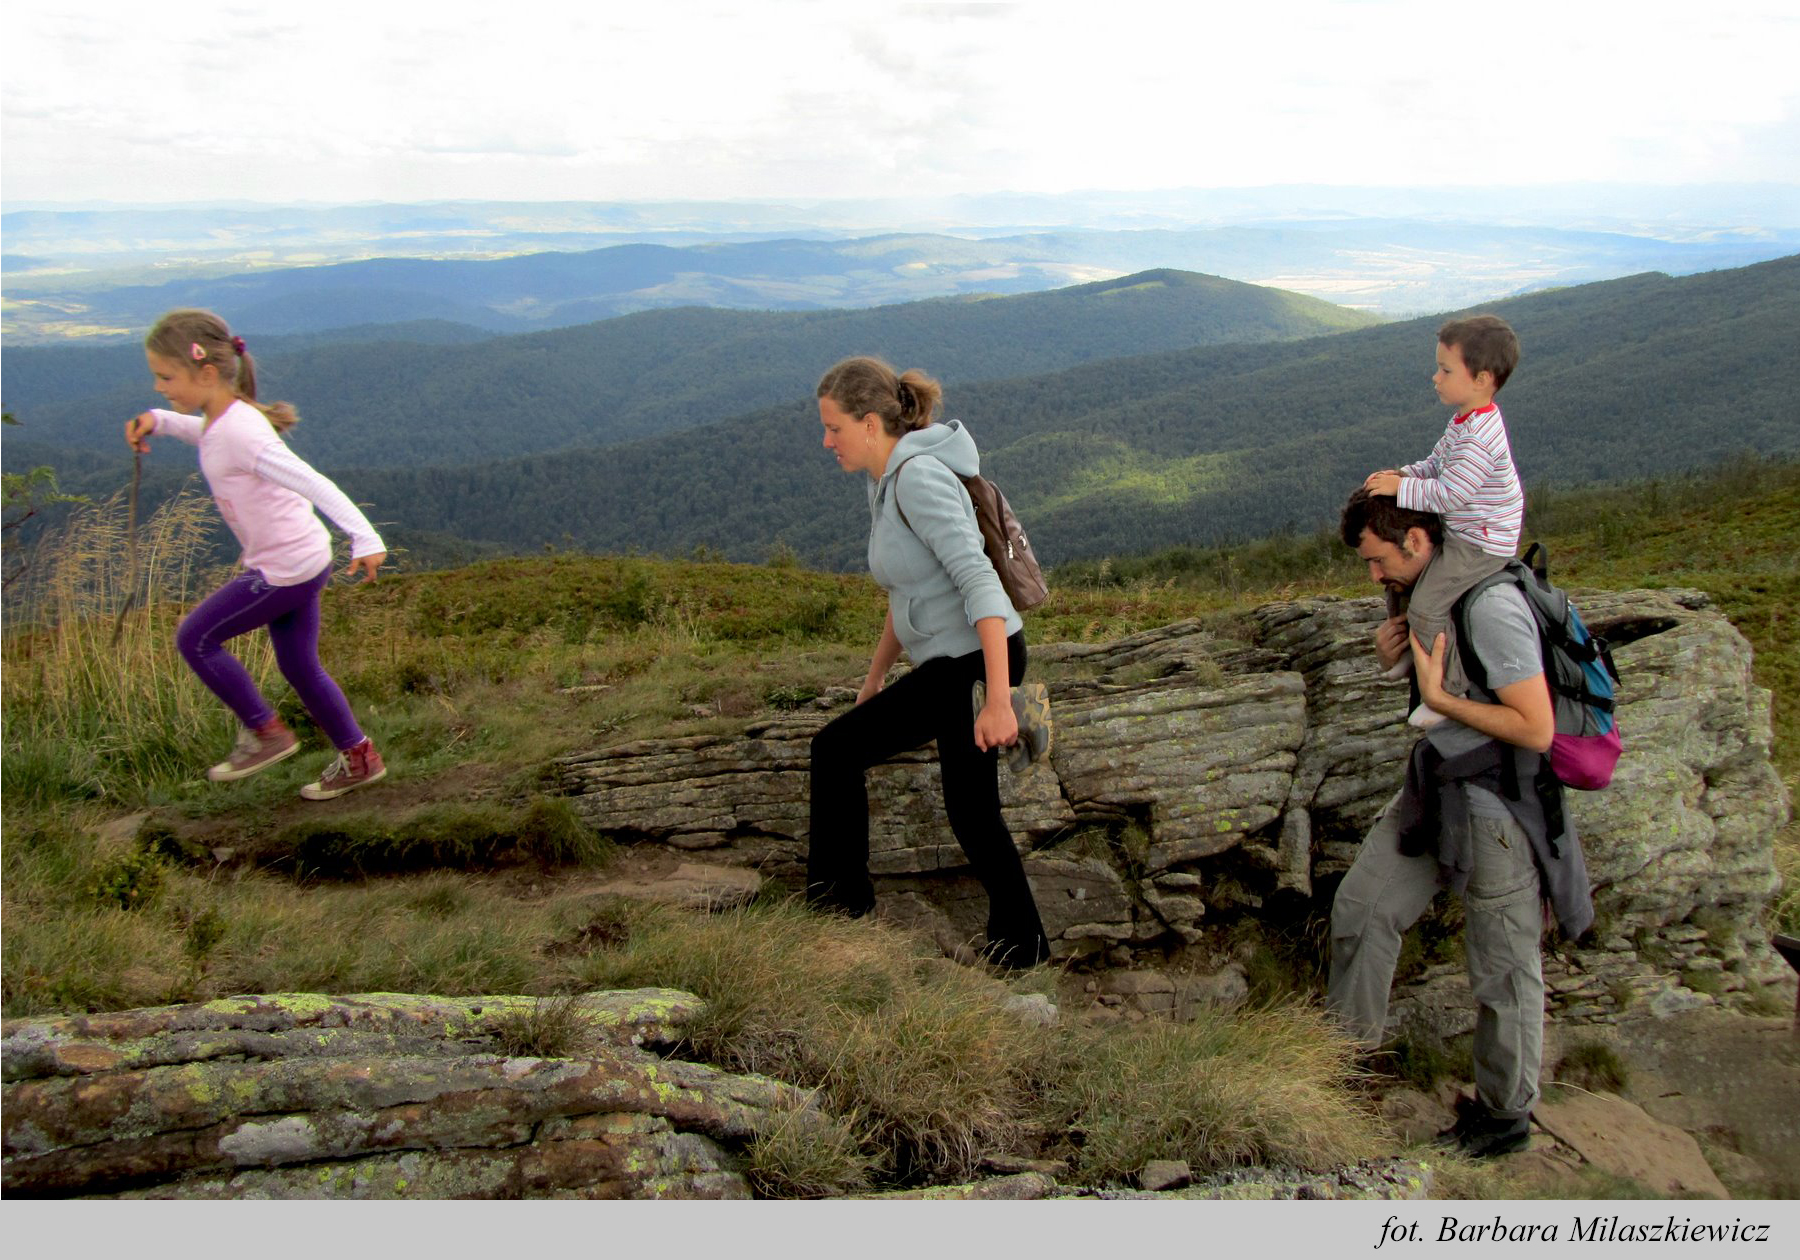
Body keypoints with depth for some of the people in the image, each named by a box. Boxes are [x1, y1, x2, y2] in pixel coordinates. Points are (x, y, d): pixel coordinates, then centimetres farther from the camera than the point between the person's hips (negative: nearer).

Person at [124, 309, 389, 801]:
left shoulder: (240, 432, -23)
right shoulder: (221, 418, 6)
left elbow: (312, 483, -30)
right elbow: (200, 431, 32)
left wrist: (365, 539, -38)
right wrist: (157, 422, 13)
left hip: (285, 569, -10)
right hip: (302, 560, 10)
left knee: (195, 638, 2)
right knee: (299, 666, 17)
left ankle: (265, 732, 12)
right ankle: (359, 759, 26)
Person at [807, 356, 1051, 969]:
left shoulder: (920, 478, -20)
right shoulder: (887, 482, 10)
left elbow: (980, 583, -27)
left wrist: (998, 699, -32)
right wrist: (875, 677, 24)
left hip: (976, 664, -10)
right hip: (960, 659, 10)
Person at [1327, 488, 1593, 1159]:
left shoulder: (1490, 607, -24)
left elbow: (1537, 729, -25)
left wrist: (1438, 697, -21)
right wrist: (1397, 659, -1)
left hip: (1497, 808, -9)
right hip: (1437, 788, 9)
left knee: (1503, 969, 7)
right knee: (1360, 907, 11)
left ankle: (1505, 1115, 25)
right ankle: (1351, 1041, 29)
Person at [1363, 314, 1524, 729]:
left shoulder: (1478, 438, -29)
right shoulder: (1466, 421, 5)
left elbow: (1448, 493, -30)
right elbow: (1436, 464, 14)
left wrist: (1401, 488, -21)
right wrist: (1403, 475, -3)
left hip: (1481, 545, -11)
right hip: (1458, 532, 11)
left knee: (1427, 608, -13)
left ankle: (1450, 691, 2)